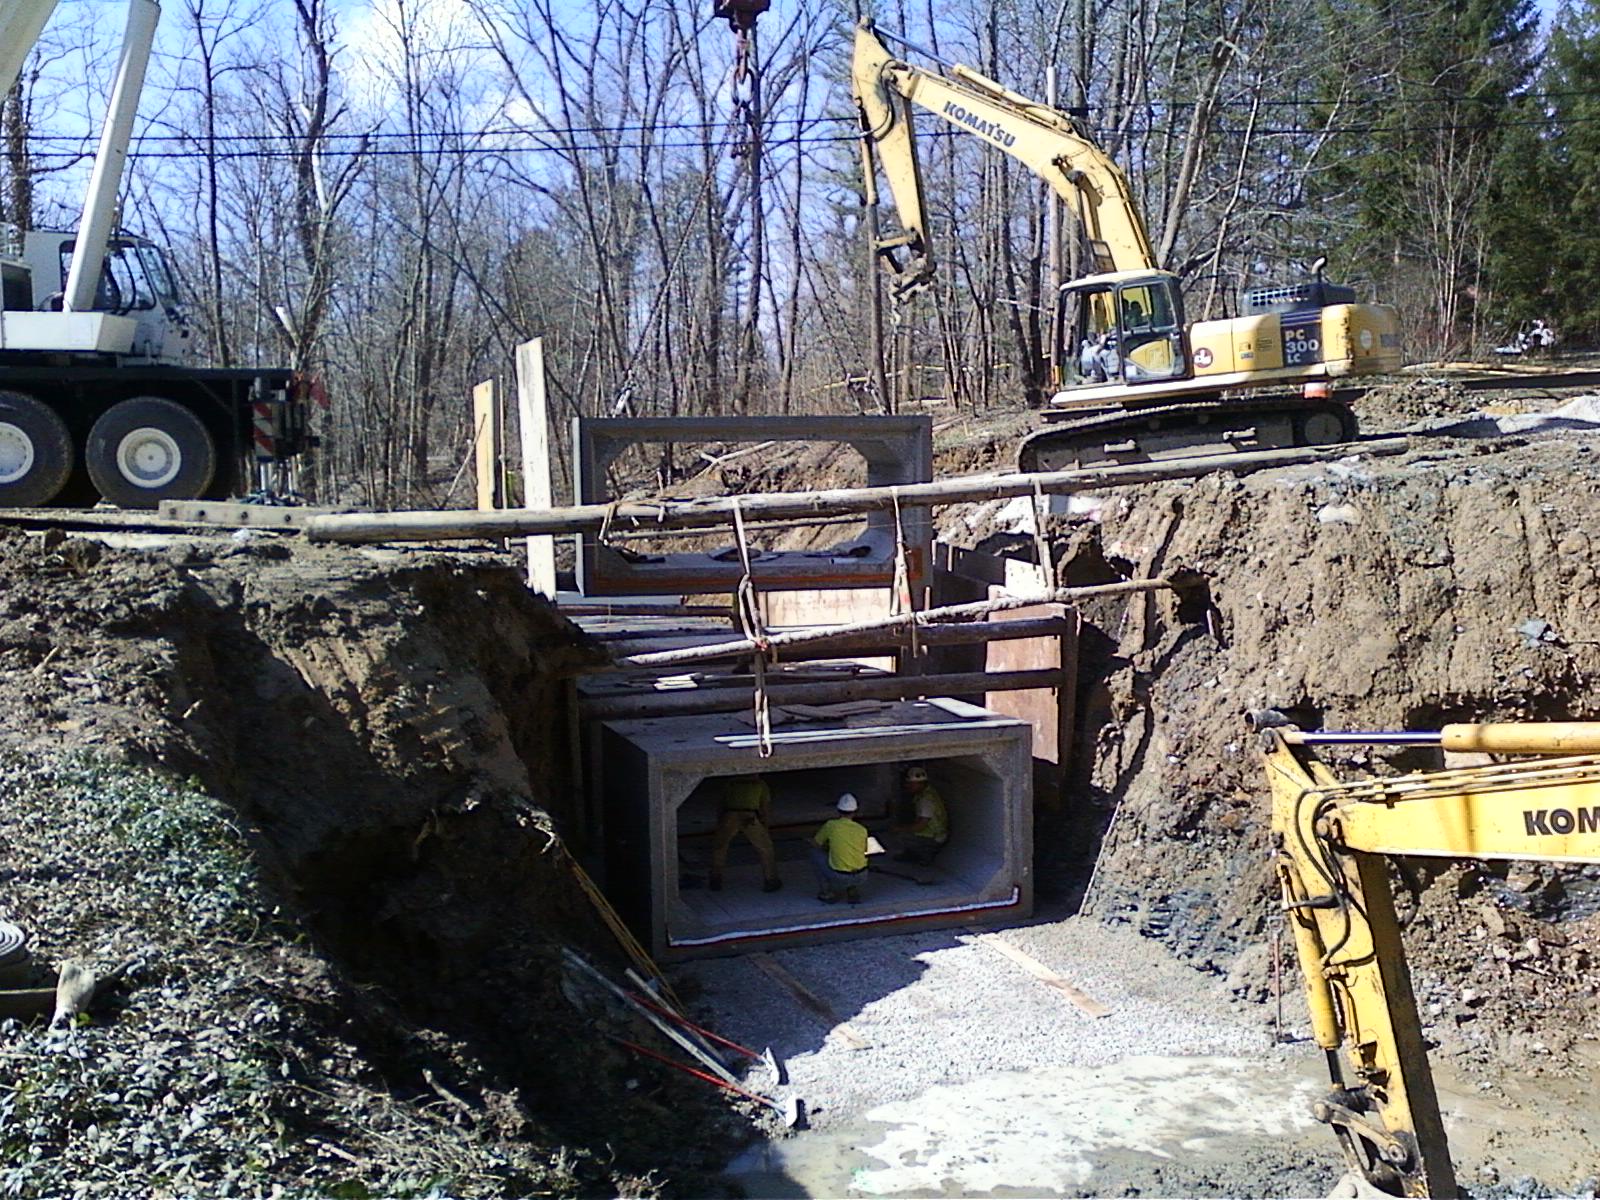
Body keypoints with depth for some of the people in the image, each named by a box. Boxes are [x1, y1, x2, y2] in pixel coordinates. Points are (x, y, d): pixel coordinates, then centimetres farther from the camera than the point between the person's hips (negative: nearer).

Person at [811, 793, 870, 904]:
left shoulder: (831, 825, -5)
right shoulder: (862, 829, 2)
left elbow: (814, 844, 10)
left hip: (840, 878, -4)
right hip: (861, 876, 4)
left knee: (816, 853, 19)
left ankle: (829, 894, 20)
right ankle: (853, 891, 18)